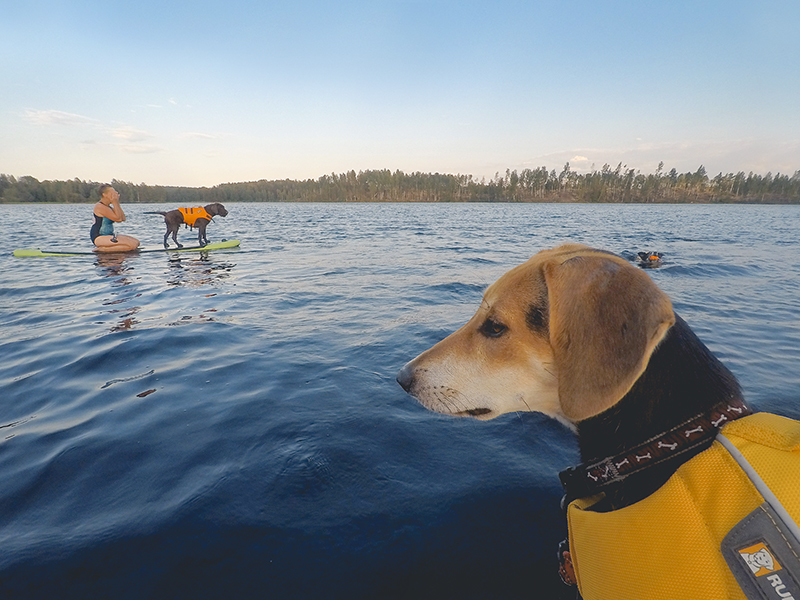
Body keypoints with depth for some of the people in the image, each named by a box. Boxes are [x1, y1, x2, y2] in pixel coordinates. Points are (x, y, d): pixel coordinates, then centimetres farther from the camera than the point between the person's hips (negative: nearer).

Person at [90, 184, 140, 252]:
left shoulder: (109, 206, 16)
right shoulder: (100, 206, -13)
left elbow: (123, 218, 7)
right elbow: (118, 218, -19)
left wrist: (117, 203, 4)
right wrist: (114, 202, -11)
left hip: (108, 236, 10)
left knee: (136, 242, 4)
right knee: (132, 245, -25)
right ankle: (103, 249, -17)